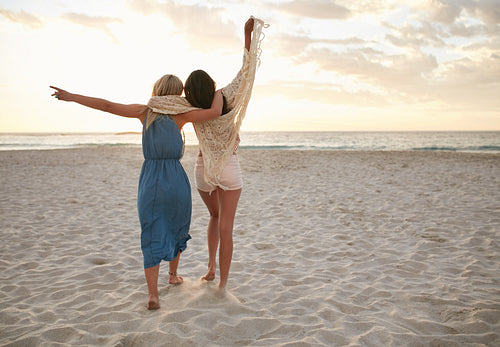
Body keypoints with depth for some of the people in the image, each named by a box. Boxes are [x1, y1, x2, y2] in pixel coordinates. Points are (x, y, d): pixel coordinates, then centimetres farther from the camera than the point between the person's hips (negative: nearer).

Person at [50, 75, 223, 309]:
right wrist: (218, 92, 7)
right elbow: (215, 112, -13)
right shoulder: (180, 114, -3)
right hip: (176, 182, -1)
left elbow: (108, 106, 1)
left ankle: (153, 295, -4)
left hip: (150, 182, 2)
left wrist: (71, 96, 9)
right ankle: (173, 274, 39)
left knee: (152, 239, 4)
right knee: (176, 230, 22)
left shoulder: (145, 112, 4)